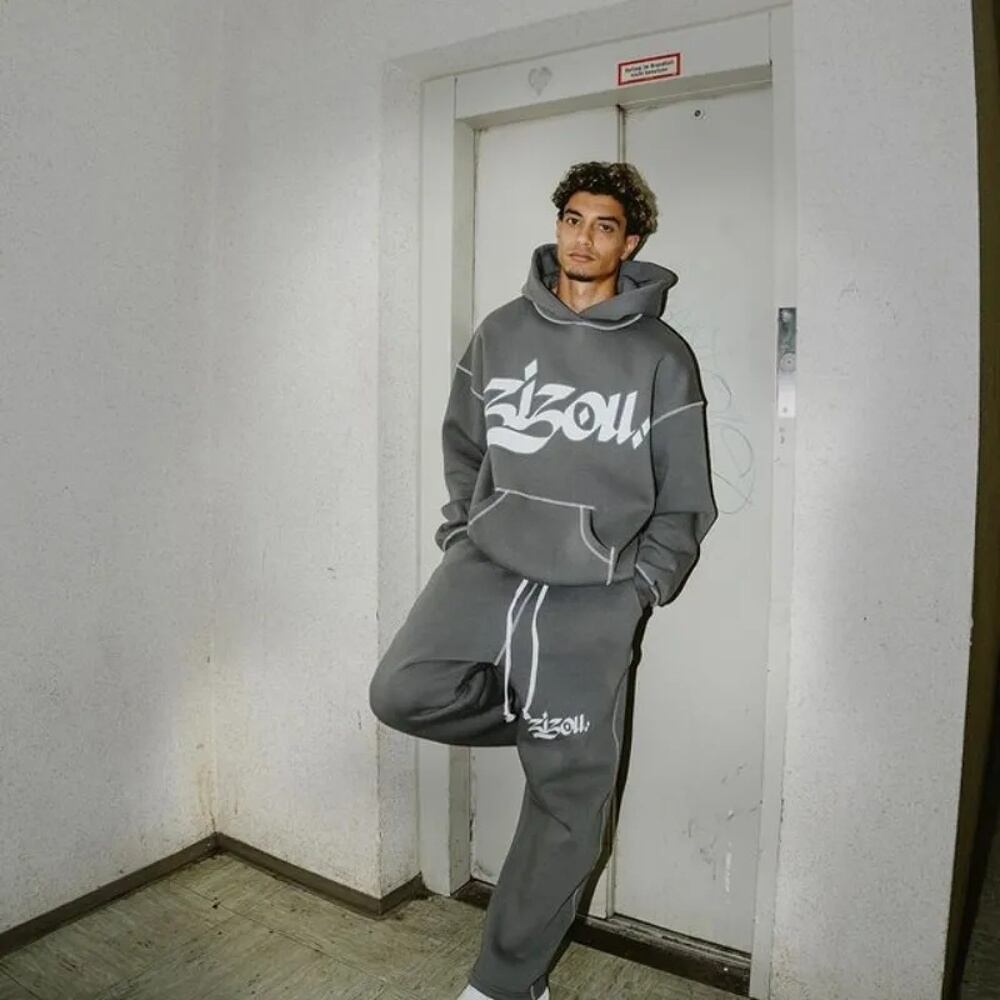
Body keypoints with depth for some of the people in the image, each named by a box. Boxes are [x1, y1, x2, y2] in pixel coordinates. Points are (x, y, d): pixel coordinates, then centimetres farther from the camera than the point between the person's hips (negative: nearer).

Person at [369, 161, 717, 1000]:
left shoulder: (663, 357, 1)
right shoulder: (500, 332, 9)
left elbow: (684, 501, 3)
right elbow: (461, 443, 17)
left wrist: (638, 590, -3)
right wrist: (462, 533, 7)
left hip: (592, 593, -2)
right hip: (488, 563, 3)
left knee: (570, 805, 2)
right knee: (404, 691, -22)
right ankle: (541, 719, 10)